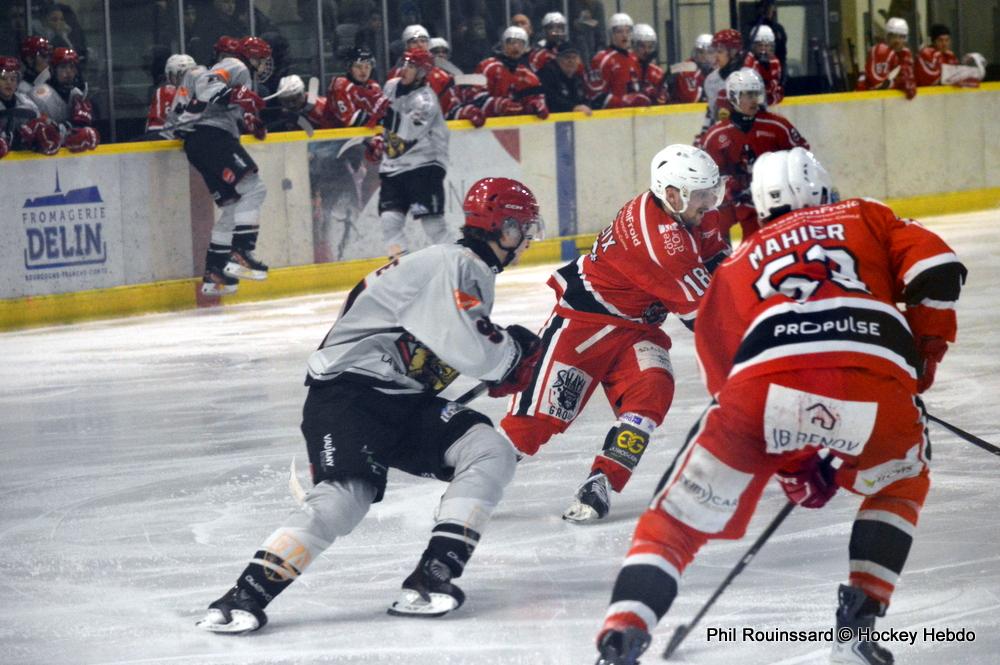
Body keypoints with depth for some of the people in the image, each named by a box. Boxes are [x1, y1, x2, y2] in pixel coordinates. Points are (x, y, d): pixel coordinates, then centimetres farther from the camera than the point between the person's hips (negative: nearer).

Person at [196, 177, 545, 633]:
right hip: (350, 392, -9)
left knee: (492, 452, -11)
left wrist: (507, 367, 13)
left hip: (406, 401, 9)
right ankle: (246, 595, -25)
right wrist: (515, 348, -4)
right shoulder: (448, 266, -14)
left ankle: (430, 580, -19)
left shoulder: (474, 275, 19)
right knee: (348, 493, -28)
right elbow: (471, 351, -23)